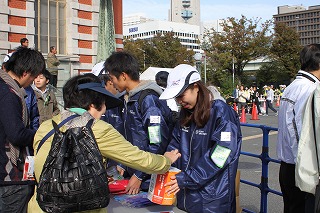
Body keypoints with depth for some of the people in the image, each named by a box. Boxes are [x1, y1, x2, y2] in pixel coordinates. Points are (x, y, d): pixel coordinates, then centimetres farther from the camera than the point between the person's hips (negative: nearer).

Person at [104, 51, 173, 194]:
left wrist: (139, 176, -17)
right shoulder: (128, 99, 10)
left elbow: (158, 144, -21)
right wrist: (123, 166, 10)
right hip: (131, 174, 8)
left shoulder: (149, 99, -18)